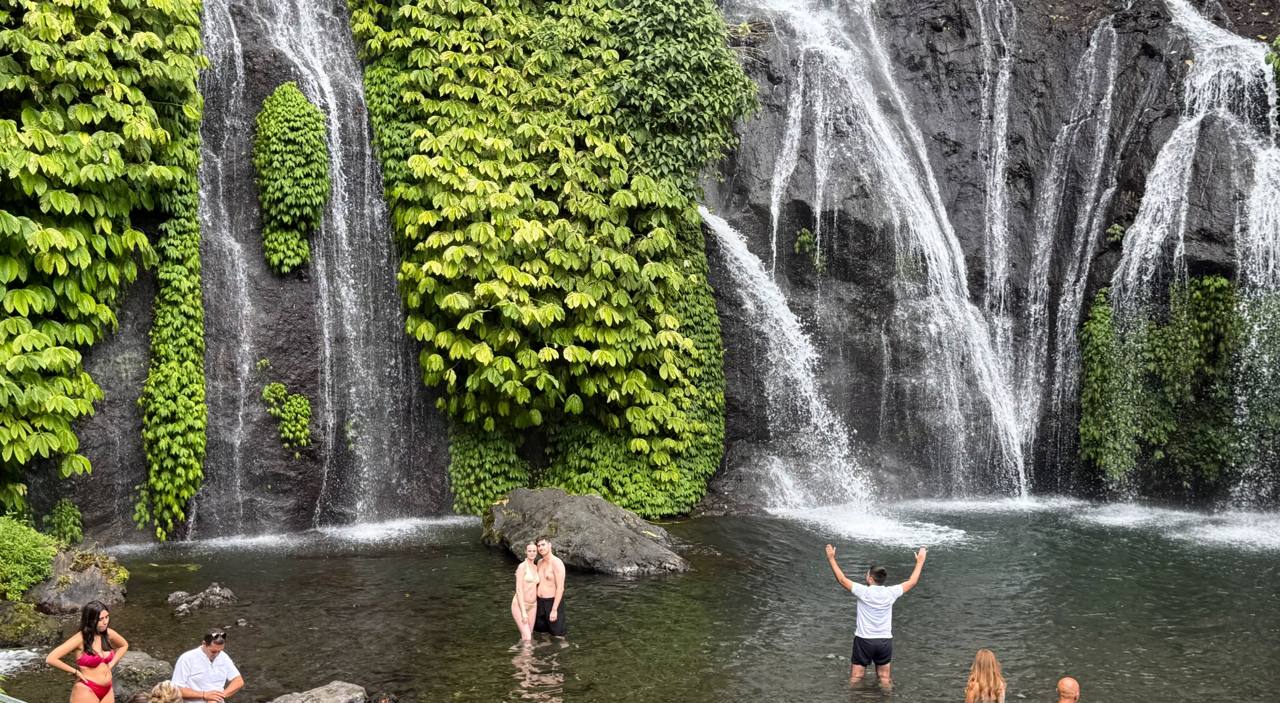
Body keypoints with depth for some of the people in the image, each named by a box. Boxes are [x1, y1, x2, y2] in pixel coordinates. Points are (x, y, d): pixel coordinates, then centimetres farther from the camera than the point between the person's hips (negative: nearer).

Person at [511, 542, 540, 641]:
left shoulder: (536, 568, 9)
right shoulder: (522, 566, -14)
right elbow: (518, 590, -18)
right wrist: (523, 612, -22)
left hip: (532, 606, 7)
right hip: (519, 605, -7)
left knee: (528, 636, 11)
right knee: (527, 638, -13)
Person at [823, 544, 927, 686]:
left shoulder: (863, 592, -14)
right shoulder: (890, 593, -6)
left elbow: (841, 579, -5)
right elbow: (912, 582, 8)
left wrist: (831, 559, 2)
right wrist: (920, 562, 19)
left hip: (864, 640, -3)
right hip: (885, 641, 3)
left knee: (855, 678, 5)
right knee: (885, 678, 13)